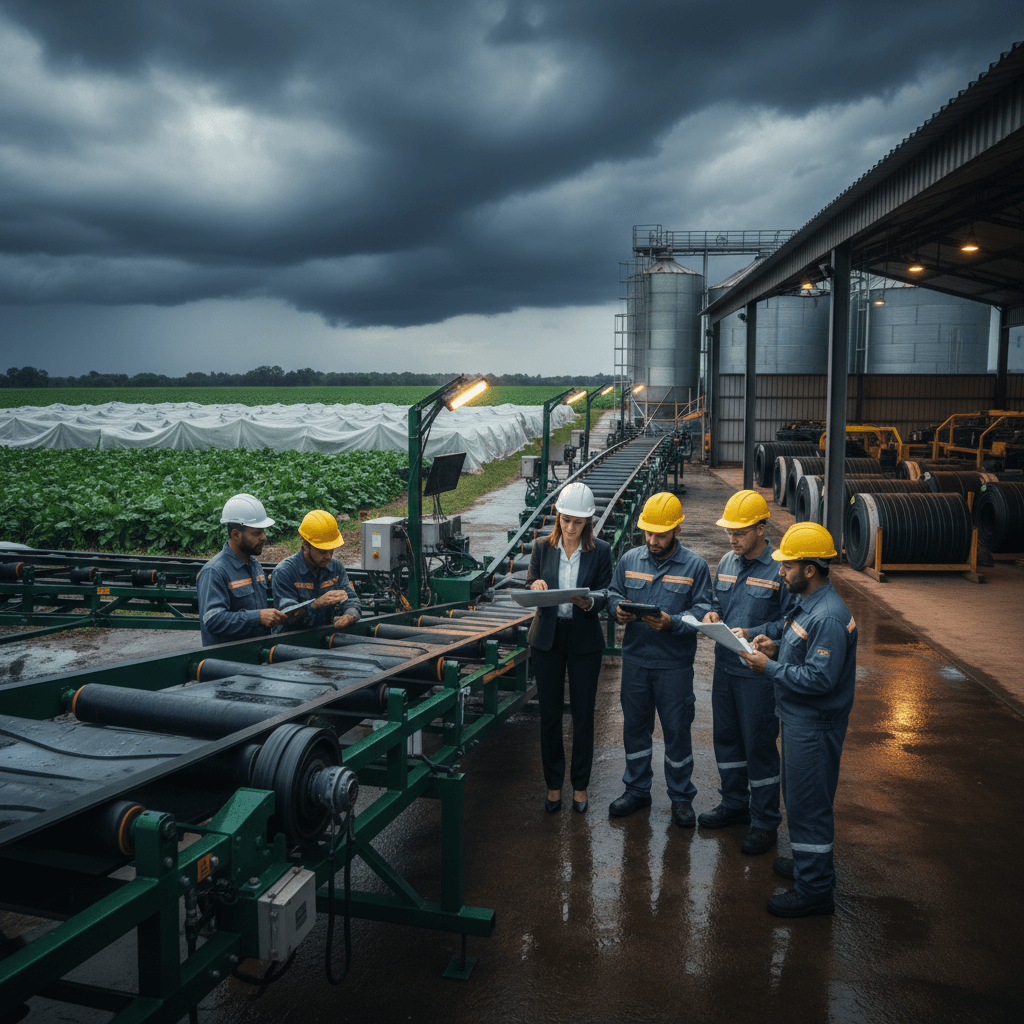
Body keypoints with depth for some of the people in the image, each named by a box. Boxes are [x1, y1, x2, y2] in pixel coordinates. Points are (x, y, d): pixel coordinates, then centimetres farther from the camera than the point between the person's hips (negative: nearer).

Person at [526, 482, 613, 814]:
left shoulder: (600, 551, -3)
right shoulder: (542, 547, 2)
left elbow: (605, 595, -2)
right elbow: (530, 587, 7)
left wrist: (588, 601, -24)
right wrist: (535, 586, -17)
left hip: (584, 639, -1)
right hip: (547, 637, 2)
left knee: (583, 714, 5)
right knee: (549, 713, 8)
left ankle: (580, 785, 22)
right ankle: (554, 784, 23)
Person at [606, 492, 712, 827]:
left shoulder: (694, 566, -5)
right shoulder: (629, 560, 5)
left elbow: (703, 611, -8)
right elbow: (613, 594, 11)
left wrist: (672, 623, -24)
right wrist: (618, 609, -12)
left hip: (675, 664, -3)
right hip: (635, 658, 3)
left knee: (677, 730, 6)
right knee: (635, 725, 13)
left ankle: (681, 796, 23)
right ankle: (637, 788, 31)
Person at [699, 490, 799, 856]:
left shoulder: (781, 569, -15)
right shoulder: (727, 563, 7)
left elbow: (792, 621, -15)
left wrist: (752, 634, -24)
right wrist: (712, 614, -2)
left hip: (758, 672, -7)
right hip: (724, 665, 7)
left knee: (759, 744, 3)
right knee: (726, 737, 17)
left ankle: (765, 822, 18)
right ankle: (734, 804, 36)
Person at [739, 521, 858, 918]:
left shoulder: (829, 617, -26)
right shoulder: (809, 604, 7)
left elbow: (819, 678, -29)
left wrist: (770, 667, -21)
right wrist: (777, 648, 3)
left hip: (815, 726, -10)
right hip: (799, 719, 10)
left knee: (808, 804, 1)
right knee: (798, 796, 23)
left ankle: (814, 889, 13)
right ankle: (809, 861, 40)